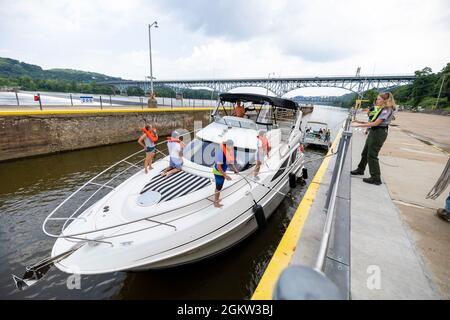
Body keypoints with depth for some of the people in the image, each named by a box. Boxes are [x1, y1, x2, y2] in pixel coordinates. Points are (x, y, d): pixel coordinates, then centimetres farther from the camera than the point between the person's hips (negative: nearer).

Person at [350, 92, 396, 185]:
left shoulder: (387, 110, -14)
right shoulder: (382, 109, 14)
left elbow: (375, 123, -20)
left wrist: (360, 125, -20)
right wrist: (361, 122, 6)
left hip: (379, 133, -10)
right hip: (374, 132, 10)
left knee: (372, 155, -6)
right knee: (365, 152, 18)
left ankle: (376, 178, 2)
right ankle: (360, 169, 34)